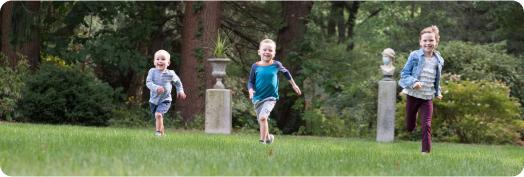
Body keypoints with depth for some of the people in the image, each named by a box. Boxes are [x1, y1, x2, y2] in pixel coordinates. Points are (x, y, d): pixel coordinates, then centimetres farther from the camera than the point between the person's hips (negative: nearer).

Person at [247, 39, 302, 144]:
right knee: (261, 121, 14)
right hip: (258, 98, 3)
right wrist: (251, 90, -21)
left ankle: (262, 141, -20)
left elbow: (285, 72, 15)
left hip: (270, 98, -3)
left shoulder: (276, 65, -5)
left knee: (263, 117, -24)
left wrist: (294, 85, 23)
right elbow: (251, 81, 1)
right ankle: (268, 137, 38)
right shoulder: (255, 66, -5)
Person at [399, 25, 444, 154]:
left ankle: (426, 151, -6)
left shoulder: (438, 60, 3)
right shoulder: (414, 56, -8)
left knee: (426, 125, -9)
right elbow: (404, 73, -8)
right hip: (413, 95, -1)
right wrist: (413, 82, -24)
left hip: (427, 97, 1)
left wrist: (438, 92, 14)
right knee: (409, 126, 9)